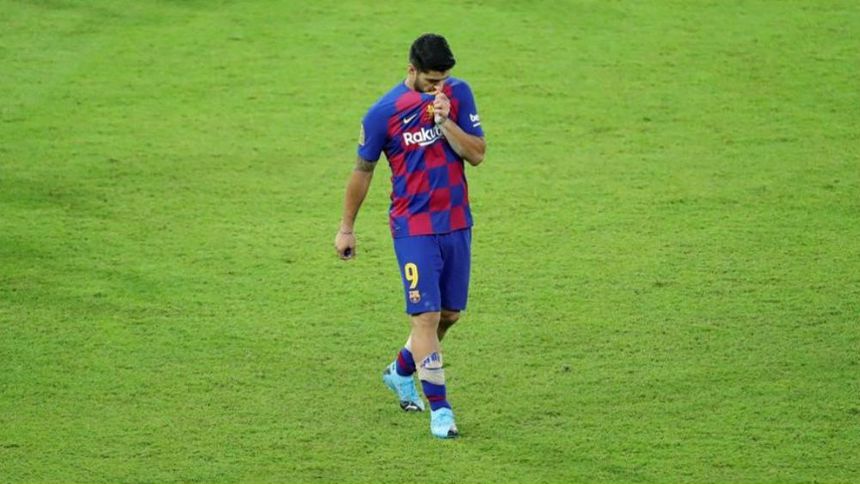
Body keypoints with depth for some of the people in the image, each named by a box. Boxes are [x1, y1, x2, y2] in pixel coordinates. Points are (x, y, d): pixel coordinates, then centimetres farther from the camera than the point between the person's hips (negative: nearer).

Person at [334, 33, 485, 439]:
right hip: (414, 227, -5)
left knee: (450, 313, 13)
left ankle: (402, 371, 38)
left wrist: (445, 121, -19)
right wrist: (347, 228, 7)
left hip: (456, 223, 5)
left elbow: (477, 154, -4)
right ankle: (439, 408, -5)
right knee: (426, 315, -10)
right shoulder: (384, 113, -11)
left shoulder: (458, 94, -1)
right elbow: (363, 170, 1)